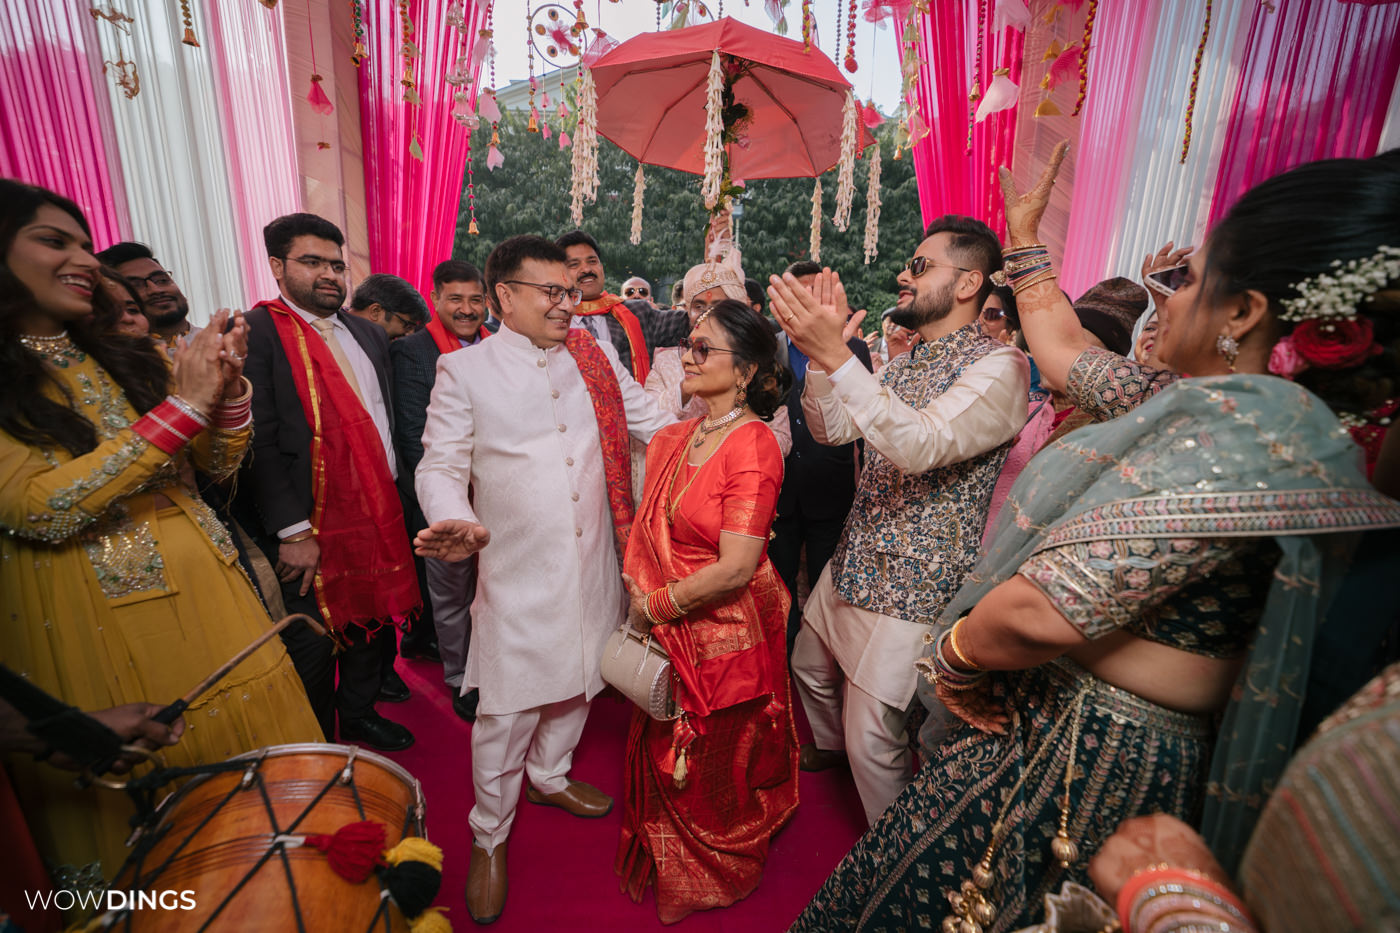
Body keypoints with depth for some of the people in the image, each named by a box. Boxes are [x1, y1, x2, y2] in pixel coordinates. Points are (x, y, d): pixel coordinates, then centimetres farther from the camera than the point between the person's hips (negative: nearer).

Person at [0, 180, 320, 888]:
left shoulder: (128, 359, 10)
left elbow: (221, 464, 9)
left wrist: (227, 384, -10)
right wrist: (183, 404, -21)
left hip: (204, 595, 5)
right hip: (84, 623, -5)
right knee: (134, 815, 11)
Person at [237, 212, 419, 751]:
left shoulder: (368, 334, 11)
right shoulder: (256, 333, -9)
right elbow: (260, 441, -15)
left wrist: (390, 495, 10)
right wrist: (292, 531, -18)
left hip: (376, 515, 6)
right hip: (308, 529, -6)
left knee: (368, 624, 20)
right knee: (312, 648, 9)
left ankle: (360, 714, 42)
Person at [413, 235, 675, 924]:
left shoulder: (595, 356, 6)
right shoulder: (464, 369, -3)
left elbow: (652, 420, 8)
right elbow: (441, 464, -6)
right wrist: (456, 522, -26)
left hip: (594, 563, 4)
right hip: (519, 573, -4)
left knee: (576, 685, 20)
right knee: (507, 708, 4)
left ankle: (548, 776, 49)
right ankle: (488, 837, 31)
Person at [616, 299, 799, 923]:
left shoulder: (755, 448, -22)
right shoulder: (672, 440, 0)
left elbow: (734, 569, -25)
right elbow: (647, 533, 9)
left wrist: (655, 606, -14)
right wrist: (642, 602, -3)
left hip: (726, 636, -6)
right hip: (668, 637, 6)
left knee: (714, 773, 18)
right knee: (664, 761, 25)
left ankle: (715, 878, 50)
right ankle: (664, 865, 56)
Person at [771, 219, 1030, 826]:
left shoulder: (999, 366, -17)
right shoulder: (905, 363, 9)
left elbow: (922, 446, -32)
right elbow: (830, 428, 2)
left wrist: (835, 355, -38)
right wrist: (818, 348, -14)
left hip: (910, 592, -8)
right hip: (850, 564, 8)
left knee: (872, 739, 3)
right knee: (809, 668, 27)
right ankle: (827, 749, 58)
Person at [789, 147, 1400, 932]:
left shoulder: (1237, 428, -25)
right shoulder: (1217, 405, 6)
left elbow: (1047, 610, -33)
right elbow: (1065, 350, 18)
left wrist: (954, 661, -14)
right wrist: (1024, 236, 28)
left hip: (1079, 762, -8)